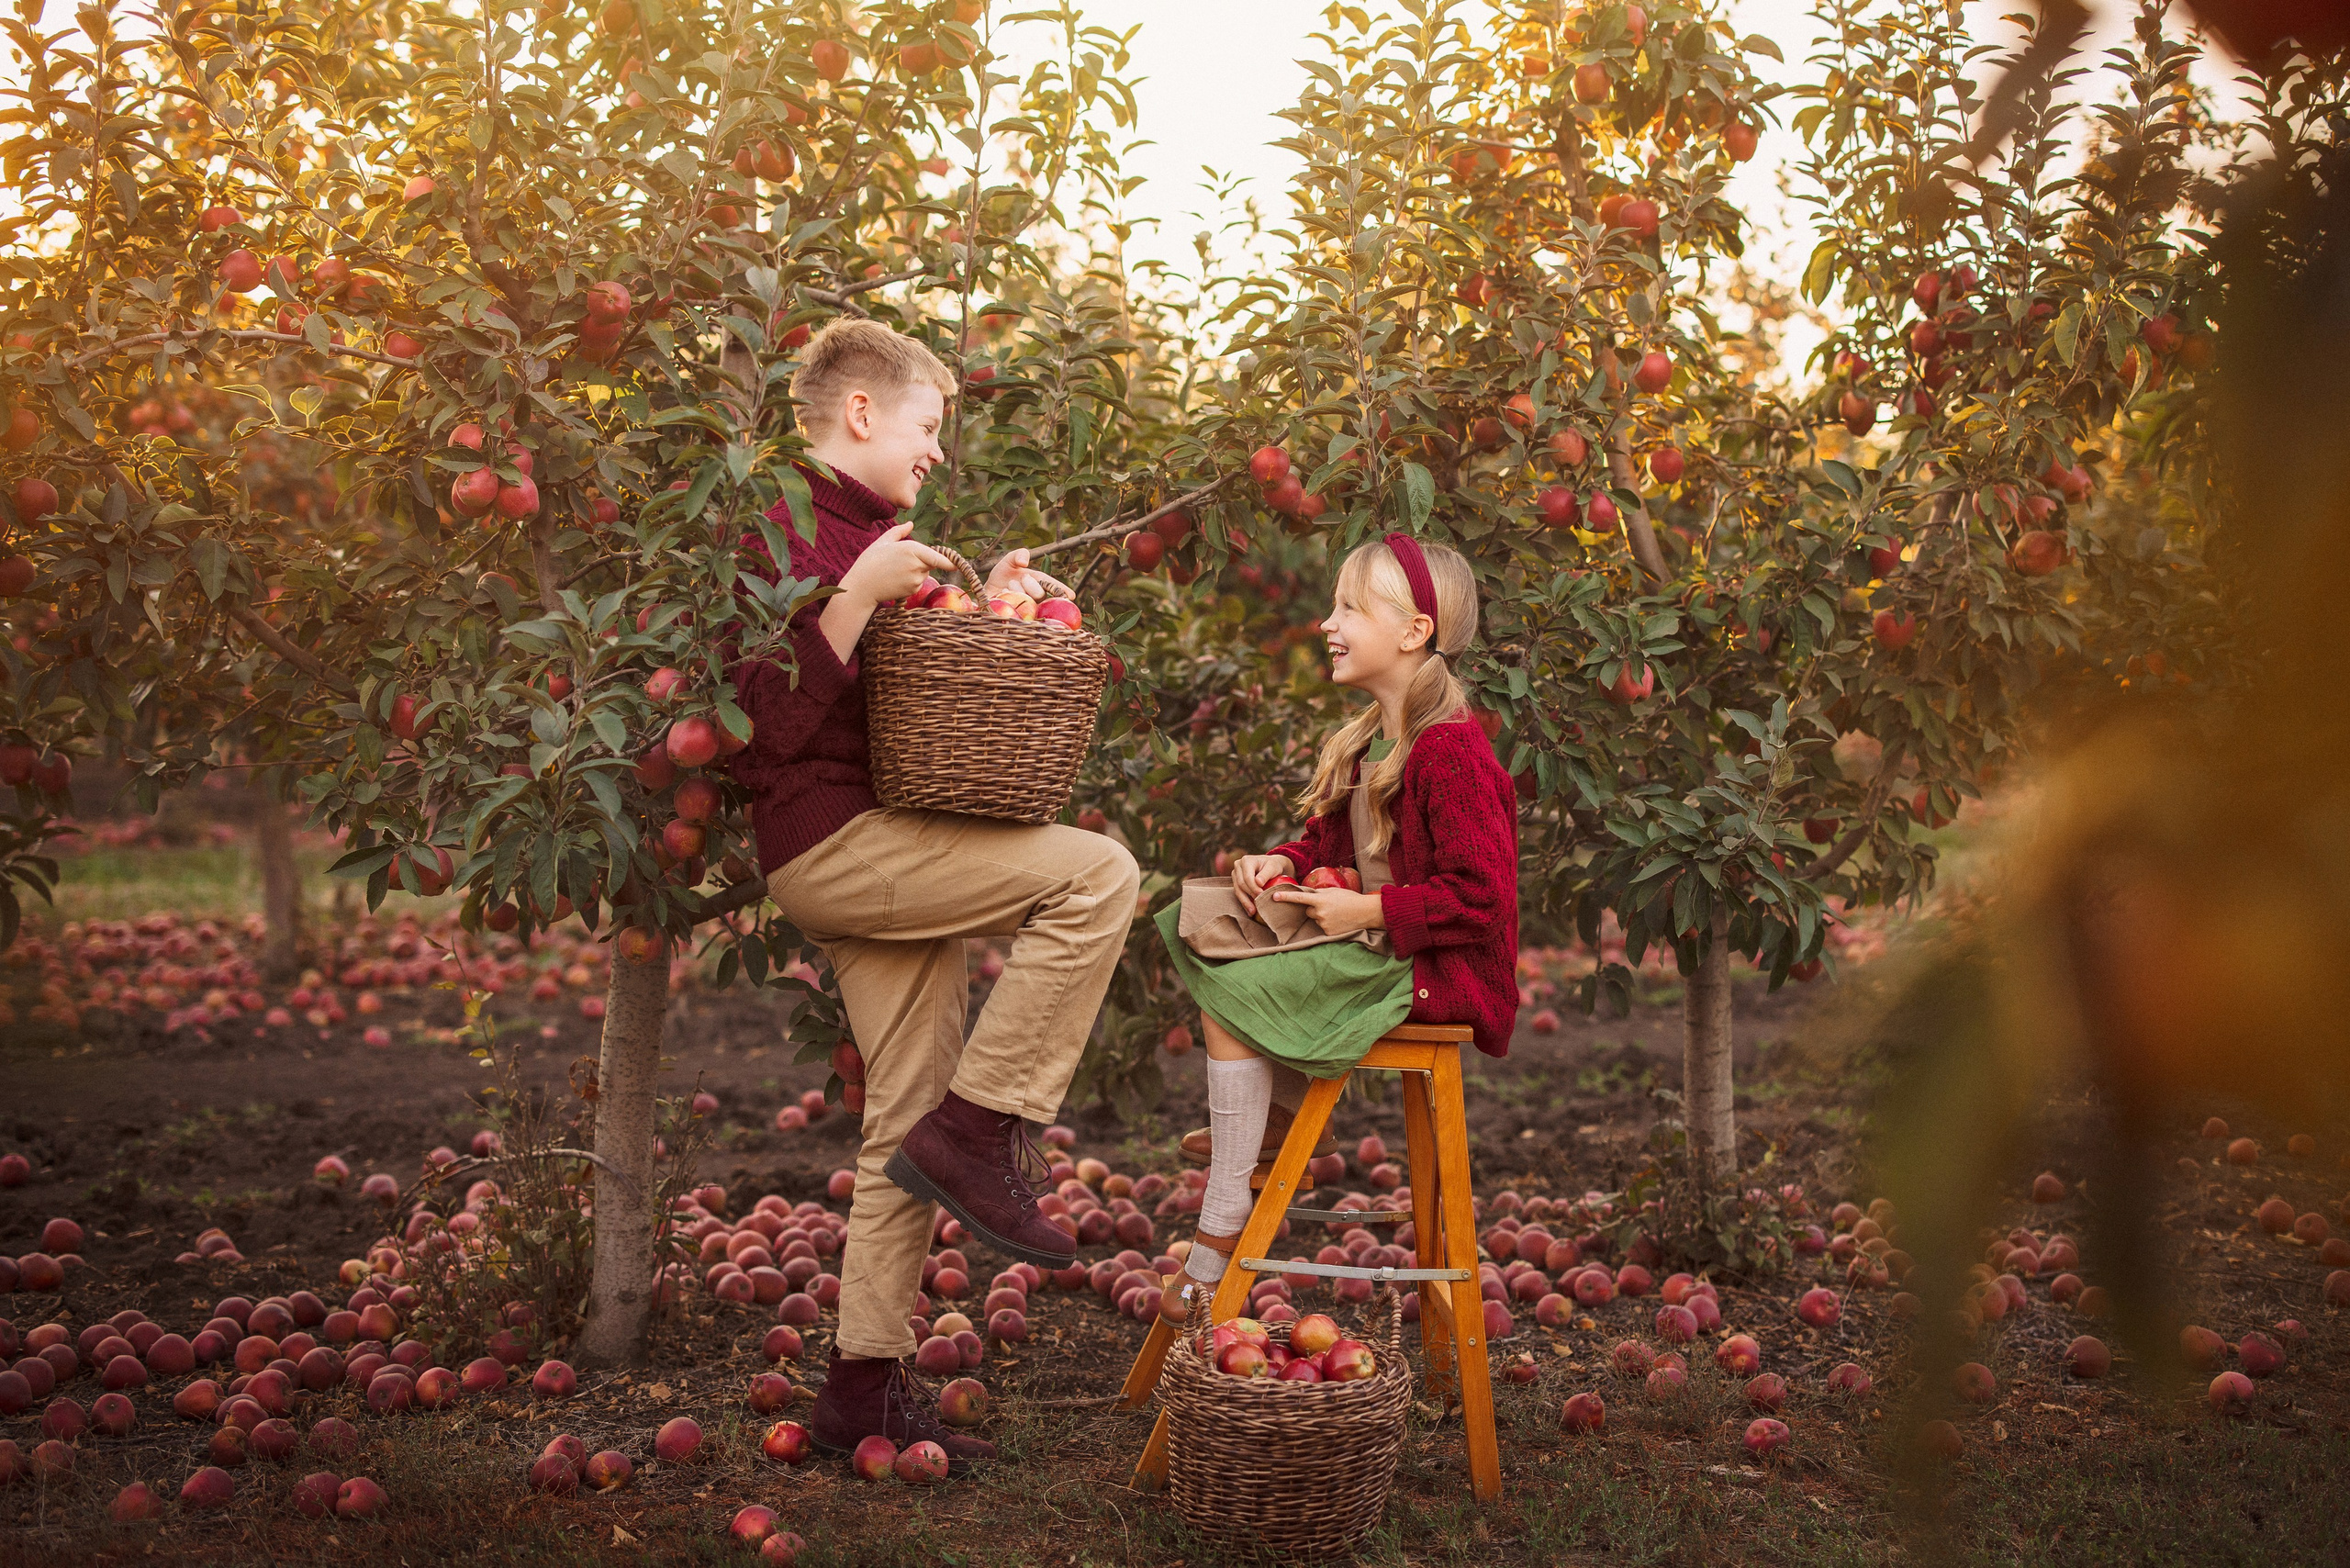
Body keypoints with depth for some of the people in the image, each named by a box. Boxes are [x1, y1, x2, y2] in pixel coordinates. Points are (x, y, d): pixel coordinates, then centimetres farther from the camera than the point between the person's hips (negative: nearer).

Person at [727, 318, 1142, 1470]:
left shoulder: (873, 536, 20)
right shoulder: (786, 531, -8)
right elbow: (771, 723, -18)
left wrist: (986, 608, 13)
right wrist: (858, 594, -22)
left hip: (891, 853, 9)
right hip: (824, 842, -9)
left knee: (909, 1129, 7)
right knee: (1096, 872, -20)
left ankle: (867, 1386, 14)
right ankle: (978, 1133, -13)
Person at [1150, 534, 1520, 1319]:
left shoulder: (1450, 752, -20)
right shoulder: (1369, 739, 11)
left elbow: (1480, 893, -23)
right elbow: (1329, 842, 20)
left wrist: (1370, 910, -21)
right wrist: (1280, 862, -1)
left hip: (1428, 963, -10)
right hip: (1368, 942, 10)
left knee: (1233, 995, -21)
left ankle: (1218, 1239, -13)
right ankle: (1275, 1125, 7)